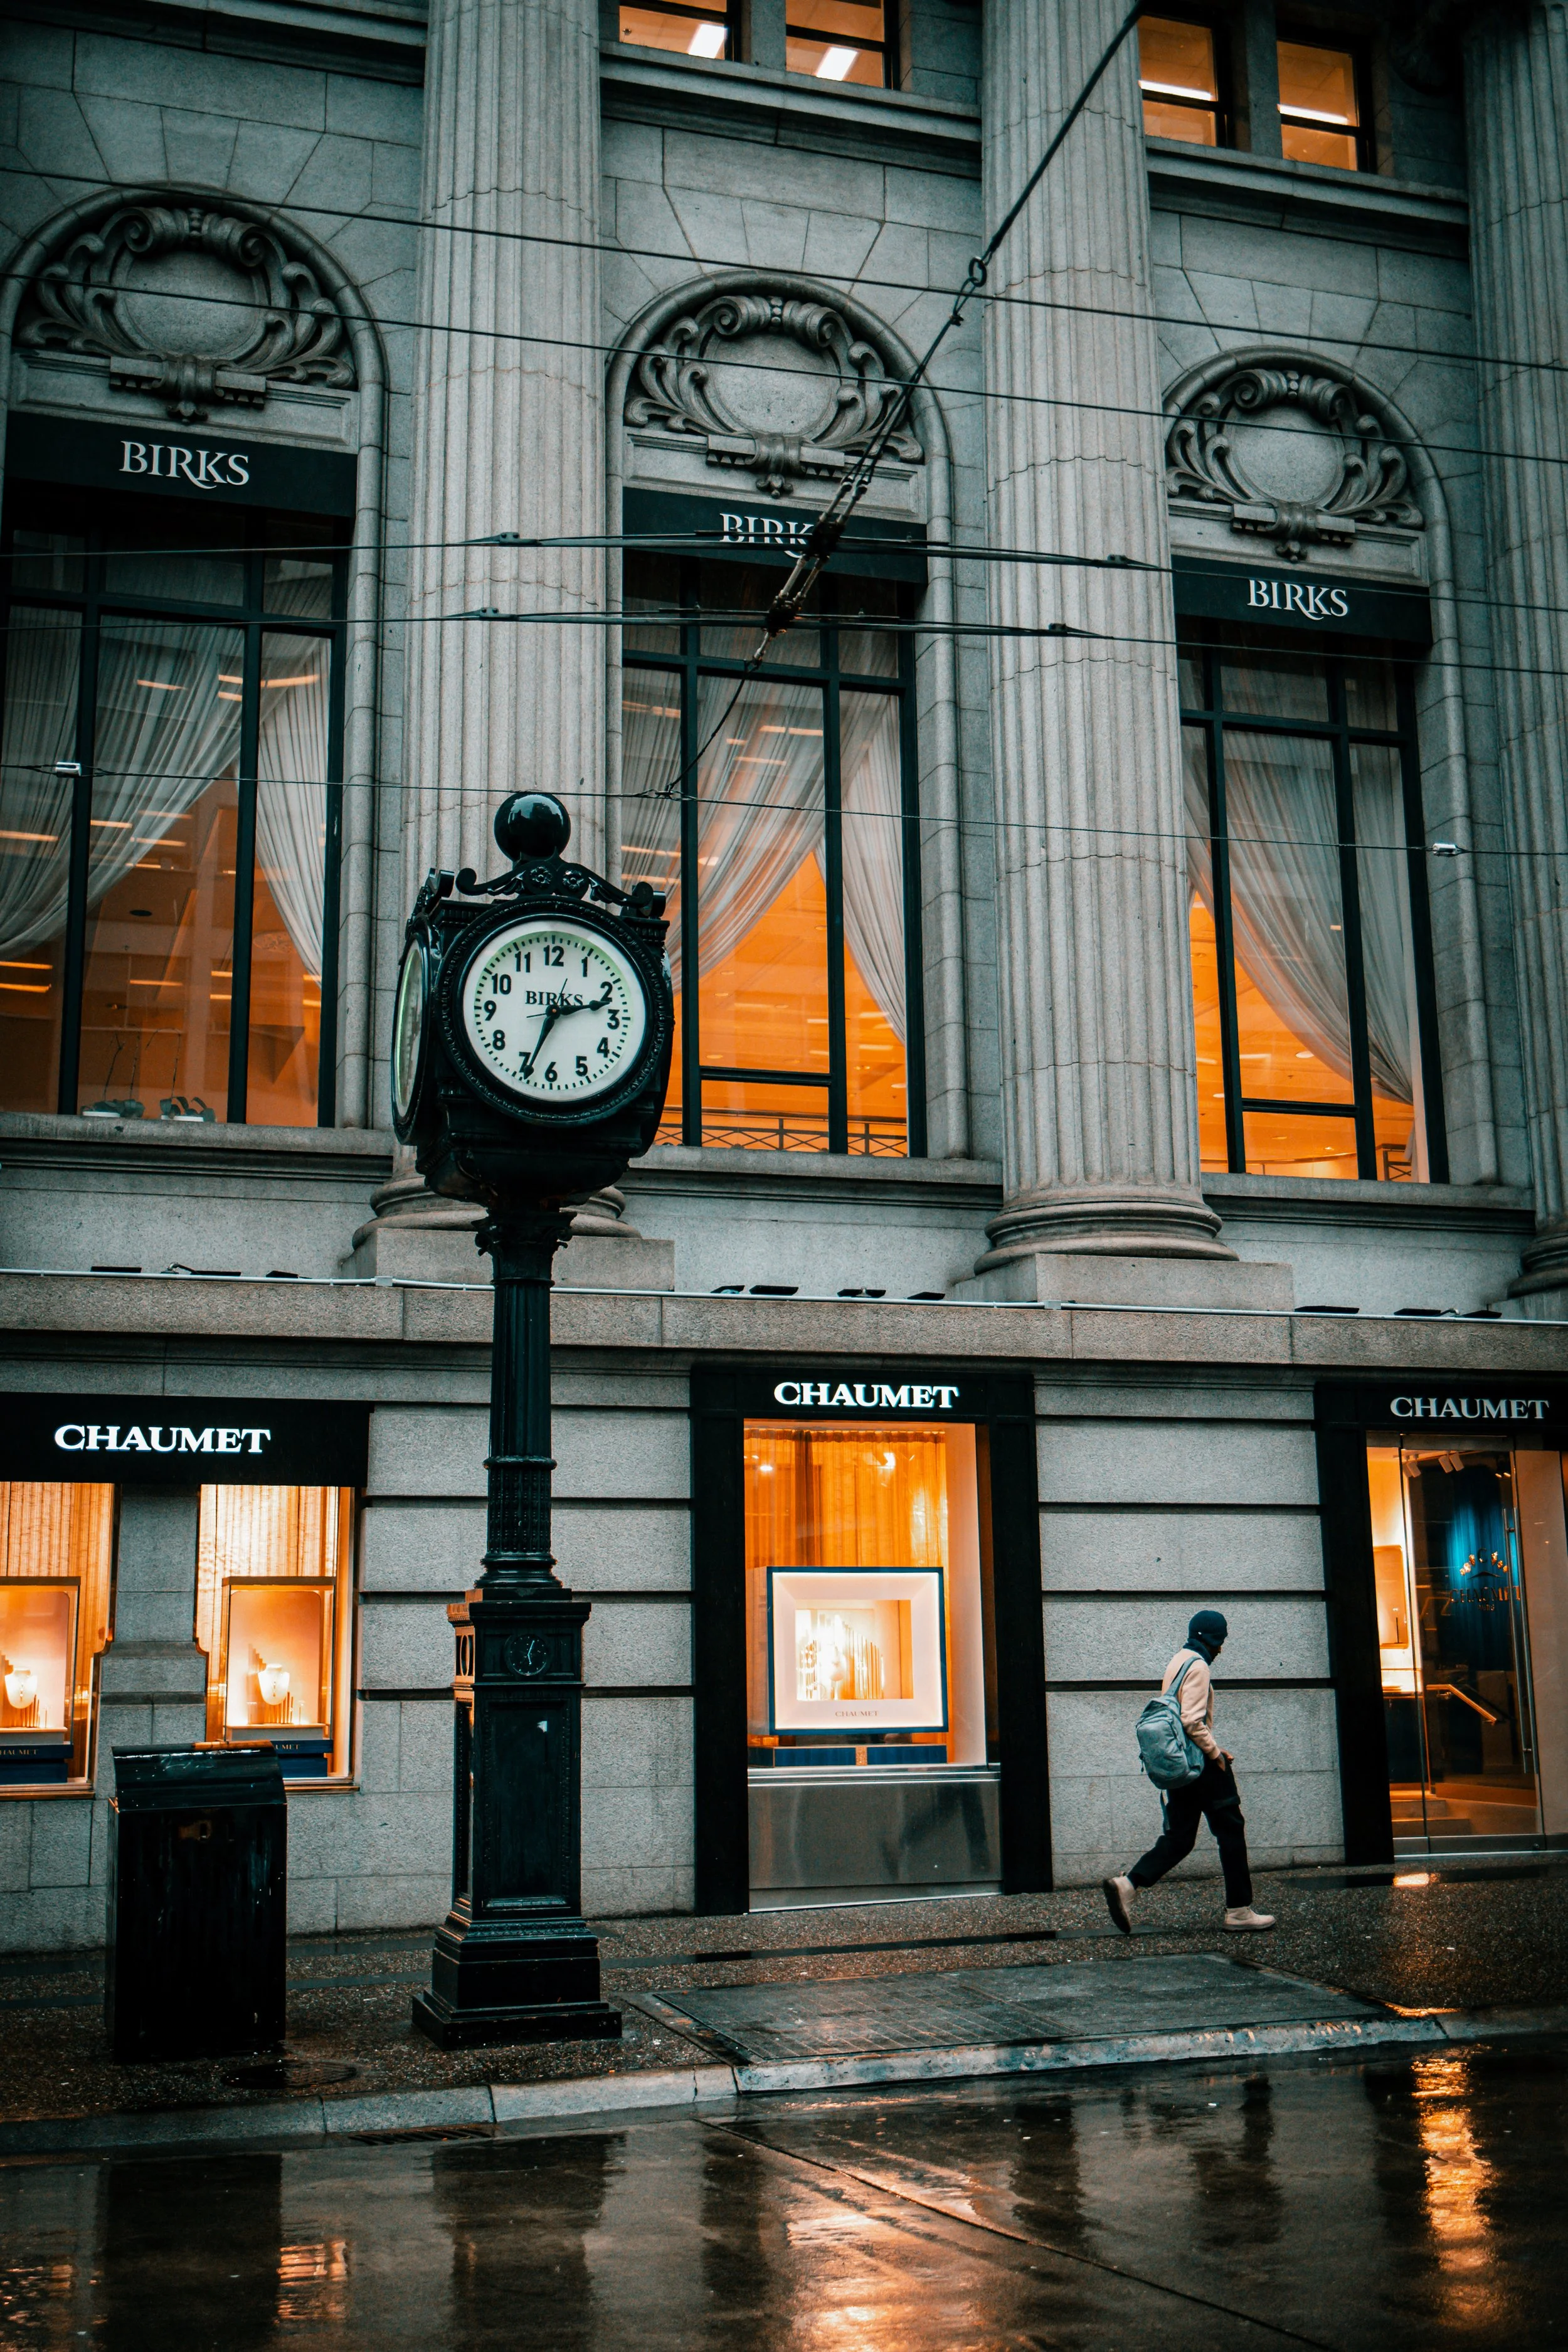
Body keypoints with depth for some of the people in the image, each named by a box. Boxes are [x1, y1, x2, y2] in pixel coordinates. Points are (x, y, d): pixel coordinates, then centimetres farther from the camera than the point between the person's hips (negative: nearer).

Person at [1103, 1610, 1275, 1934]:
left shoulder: (1178, 1662, 17)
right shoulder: (1198, 1666, -13)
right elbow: (1193, 1721, -23)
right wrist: (1215, 1753, -13)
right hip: (1200, 1763, -9)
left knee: (1178, 1837, 7)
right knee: (1231, 1831, 2)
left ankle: (1127, 1884, -9)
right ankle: (1239, 1911, 6)